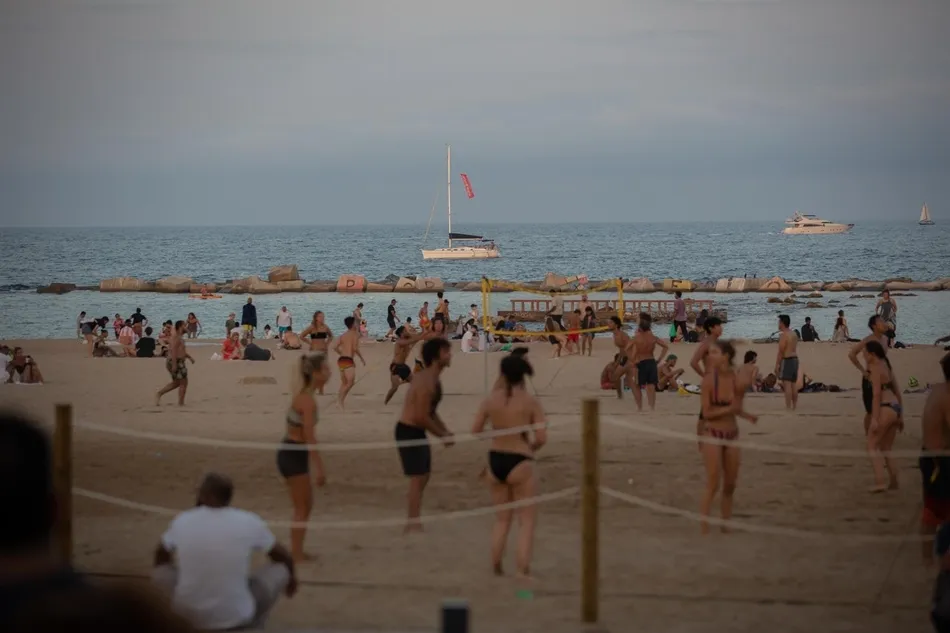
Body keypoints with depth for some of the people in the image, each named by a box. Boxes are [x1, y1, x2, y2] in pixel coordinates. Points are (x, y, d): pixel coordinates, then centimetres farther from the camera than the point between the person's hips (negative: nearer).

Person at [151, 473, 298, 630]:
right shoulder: (249, 522, -7)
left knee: (159, 572, 24)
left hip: (191, 614, 1)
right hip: (236, 617, -1)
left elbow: (160, 557, 19)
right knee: (280, 568, 16)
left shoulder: (182, 521, -3)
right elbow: (284, 557, 12)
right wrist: (291, 578, 35)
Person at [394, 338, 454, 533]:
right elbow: (421, 417, -25)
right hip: (409, 431, -11)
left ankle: (413, 523, 26)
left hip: (416, 431, 11)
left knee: (424, 476, 17)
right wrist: (442, 435, -16)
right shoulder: (426, 382, -22)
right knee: (417, 479, -8)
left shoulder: (433, 380, 10)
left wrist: (445, 431, 7)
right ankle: (413, 525, -2)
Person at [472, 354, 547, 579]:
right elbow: (541, 438, -14)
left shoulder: (491, 399, -1)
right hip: (519, 462, -5)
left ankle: (496, 567, 25)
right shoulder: (530, 402, -11)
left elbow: (475, 430, 4)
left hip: (495, 460, 5)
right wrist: (531, 447, 7)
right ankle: (523, 569, -1)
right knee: (527, 520, 6)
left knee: (502, 518, 20)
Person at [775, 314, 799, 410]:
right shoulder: (794, 334, 14)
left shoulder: (783, 335, -14)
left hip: (787, 360, -9)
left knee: (787, 384, -9)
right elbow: (794, 349, 14)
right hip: (795, 359, 9)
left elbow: (781, 352, -16)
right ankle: (794, 406, 15)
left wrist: (777, 365, -14)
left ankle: (788, 407, -13)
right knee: (793, 384, 12)